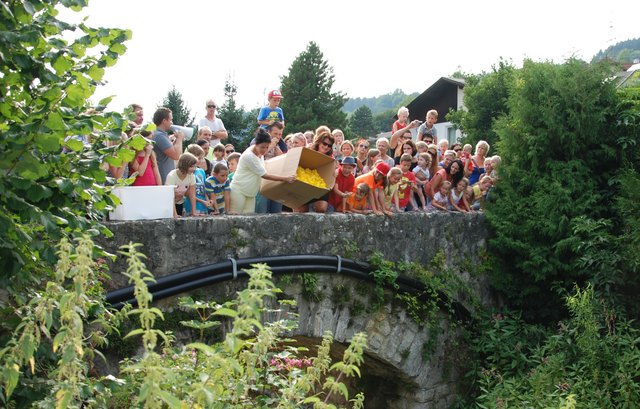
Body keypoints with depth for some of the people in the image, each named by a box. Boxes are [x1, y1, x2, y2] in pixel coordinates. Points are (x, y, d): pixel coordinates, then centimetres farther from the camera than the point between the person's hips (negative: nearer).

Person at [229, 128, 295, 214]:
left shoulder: (260, 153, 4)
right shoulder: (249, 156, -22)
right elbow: (264, 175, -20)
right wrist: (286, 179, -22)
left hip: (250, 193, 8)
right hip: (239, 191, -8)